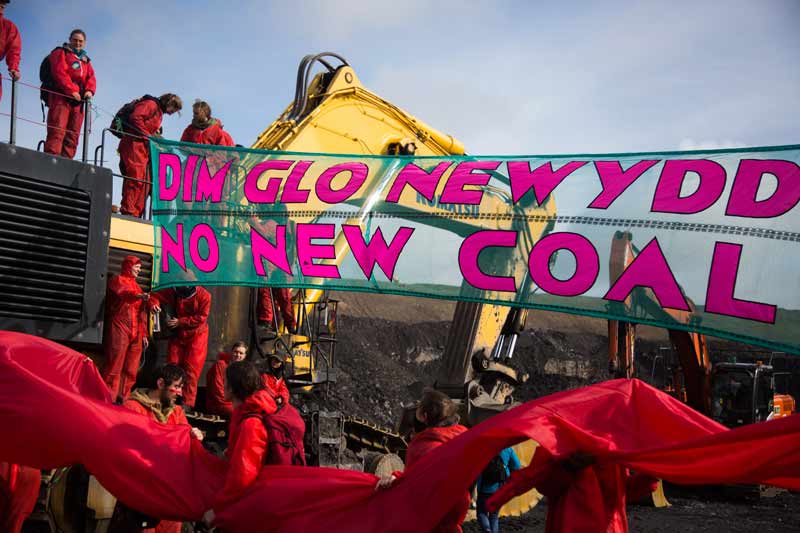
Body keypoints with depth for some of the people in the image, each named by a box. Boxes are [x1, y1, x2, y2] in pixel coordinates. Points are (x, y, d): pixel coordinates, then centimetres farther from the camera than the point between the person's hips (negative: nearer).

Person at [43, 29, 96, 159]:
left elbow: (91, 77, 14)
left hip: (78, 100, 6)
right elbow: (59, 72, -7)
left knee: (73, 135, 0)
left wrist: (90, 90, -8)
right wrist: (72, 90, -18)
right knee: (57, 131, -17)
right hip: (61, 96, -6)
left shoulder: (85, 60, 27)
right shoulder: (61, 52, 9)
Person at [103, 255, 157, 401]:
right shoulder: (117, 280, 4)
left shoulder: (136, 286, 24)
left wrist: (144, 334, 15)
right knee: (115, 366, -11)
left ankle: (122, 399, 6)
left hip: (136, 333, 7)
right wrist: (138, 296, -41)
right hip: (120, 329, -7)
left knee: (131, 370, 3)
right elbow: (124, 293, -21)